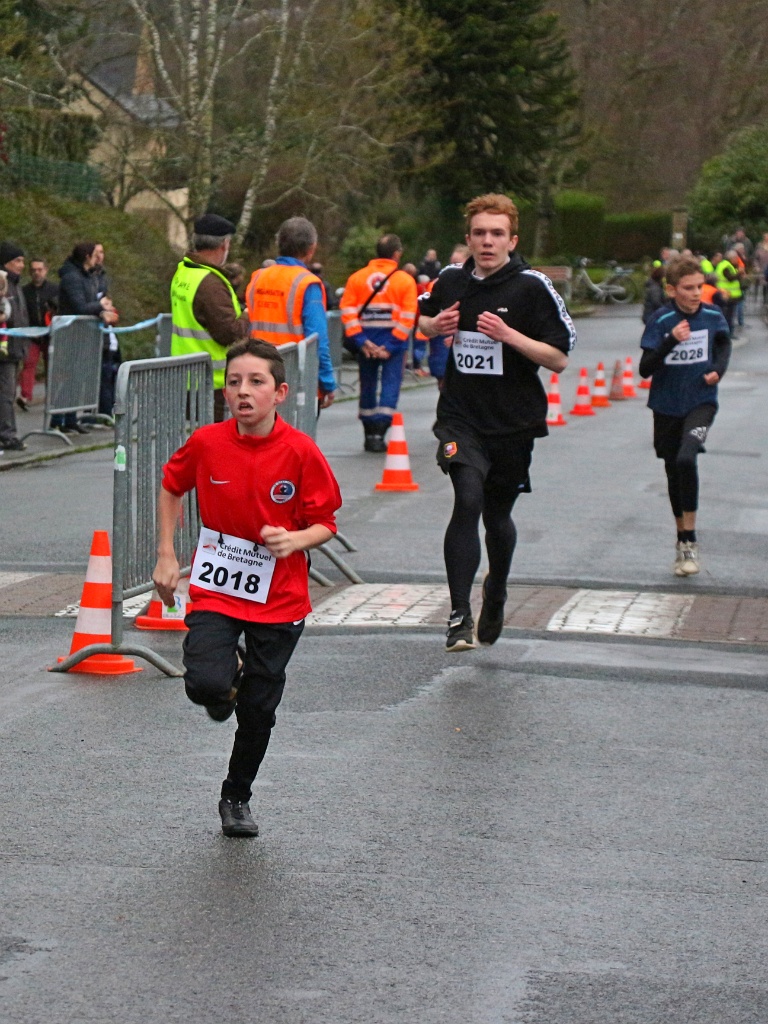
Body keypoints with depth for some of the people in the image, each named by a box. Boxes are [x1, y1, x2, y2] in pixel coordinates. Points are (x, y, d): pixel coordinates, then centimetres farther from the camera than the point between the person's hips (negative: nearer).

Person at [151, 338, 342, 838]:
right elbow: (172, 485, 11)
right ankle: (229, 672, 16)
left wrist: (294, 540, -26)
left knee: (258, 711, 7)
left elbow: (326, 523, -5)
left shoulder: (301, 451, -13)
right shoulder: (207, 443, -9)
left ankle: (237, 799, 31)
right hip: (215, 590, 0)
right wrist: (166, 556, 7)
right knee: (206, 685, -22)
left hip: (279, 598, 0)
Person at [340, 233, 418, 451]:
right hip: (393, 342, -3)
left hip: (366, 342, 3)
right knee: (390, 384, 0)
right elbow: (408, 317, -9)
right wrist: (392, 346, -8)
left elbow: (347, 311, -2)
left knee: (368, 385, 14)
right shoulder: (405, 280, -2)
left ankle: (369, 433, 21)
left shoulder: (357, 278, 5)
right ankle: (380, 432, -11)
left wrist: (360, 341, -5)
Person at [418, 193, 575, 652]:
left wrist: (509, 335, -22)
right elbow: (425, 319, 24)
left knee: (497, 514, 13)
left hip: (513, 422, -1)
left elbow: (559, 359, -10)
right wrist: (436, 325, 1)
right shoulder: (452, 281, 3)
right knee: (468, 499, -20)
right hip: (460, 416, 1)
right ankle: (460, 614, -19)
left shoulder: (532, 287, -9)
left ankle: (496, 595, 43)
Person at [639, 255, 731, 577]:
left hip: (701, 402, -1)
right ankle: (682, 541, 32)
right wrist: (671, 341, -29)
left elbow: (723, 344, 18)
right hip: (667, 407, 1)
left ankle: (689, 540, -15)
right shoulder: (661, 322, -11)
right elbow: (645, 369, -17)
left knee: (686, 458, -25)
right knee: (674, 472, 12)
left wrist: (718, 369, -1)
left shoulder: (713, 317, -5)